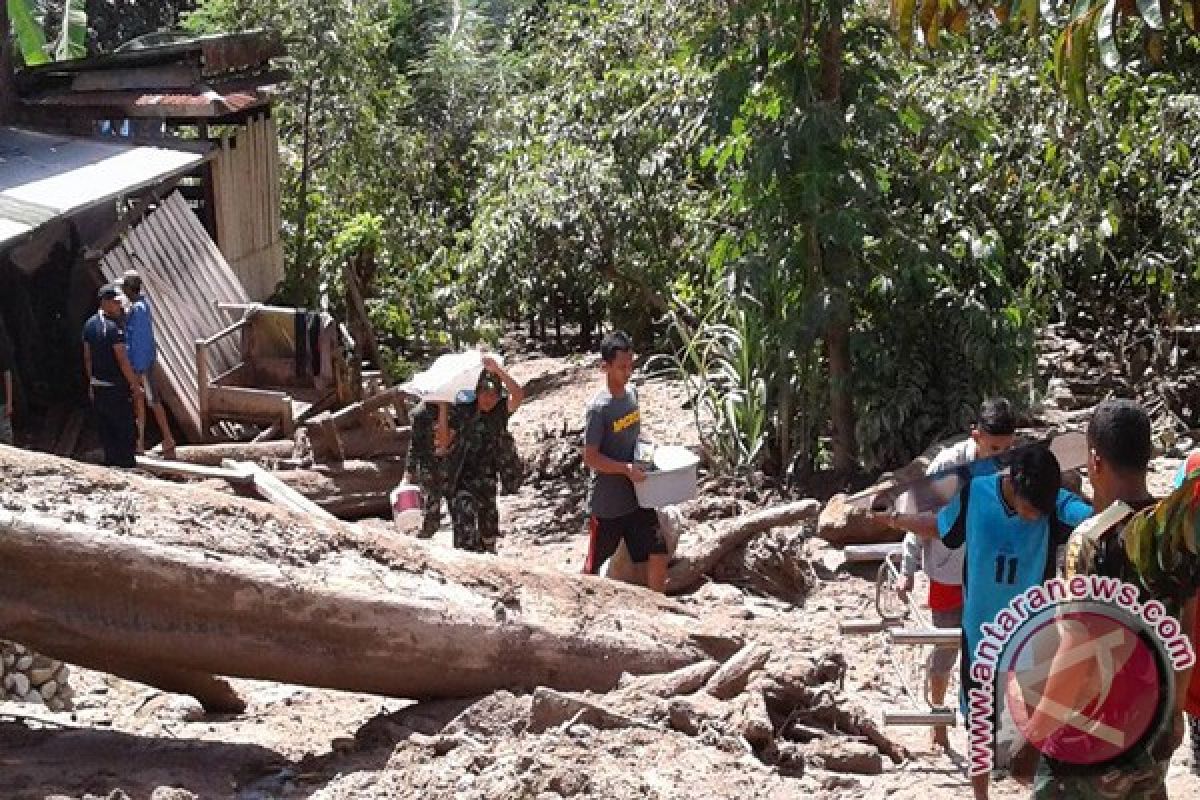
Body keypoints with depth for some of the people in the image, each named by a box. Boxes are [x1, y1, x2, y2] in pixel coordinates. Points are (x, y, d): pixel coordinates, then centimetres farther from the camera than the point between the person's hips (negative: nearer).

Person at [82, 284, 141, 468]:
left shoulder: (90, 325, 7)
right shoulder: (113, 328, -19)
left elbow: (87, 358, 13)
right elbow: (122, 361, -19)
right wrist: (135, 385, -11)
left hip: (97, 387, 8)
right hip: (116, 388, -8)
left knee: (105, 430, 13)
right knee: (125, 430, 1)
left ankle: (111, 460, 18)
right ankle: (127, 463, 4)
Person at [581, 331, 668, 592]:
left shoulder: (632, 393, 4)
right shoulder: (599, 408, -19)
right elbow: (590, 457, -18)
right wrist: (627, 468, -27)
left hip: (637, 497, 7)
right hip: (607, 504, -6)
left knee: (657, 557, 3)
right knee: (595, 563, 9)